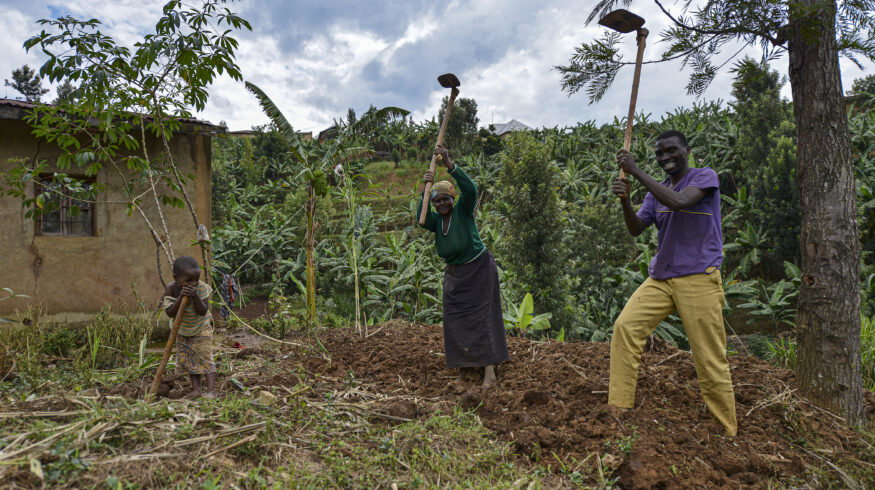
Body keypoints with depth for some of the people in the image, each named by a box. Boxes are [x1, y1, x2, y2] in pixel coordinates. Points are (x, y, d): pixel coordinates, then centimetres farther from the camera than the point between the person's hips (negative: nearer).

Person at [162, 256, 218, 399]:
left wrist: (195, 296, -41)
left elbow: (203, 311, -28)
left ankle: (211, 390, -8)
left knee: (205, 358, -7)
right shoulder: (171, 289, -19)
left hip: (201, 328, -3)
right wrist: (180, 297, -38)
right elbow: (170, 313, -25)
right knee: (189, 360, 8)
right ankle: (196, 389, 17)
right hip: (182, 330, 4)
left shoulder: (201, 288, -25)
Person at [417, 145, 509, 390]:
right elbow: (421, 219, -21)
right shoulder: (436, 220, 1)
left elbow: (470, 189, -30)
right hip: (454, 273, 6)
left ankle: (489, 370, -7)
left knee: (480, 315, -8)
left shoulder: (463, 209, -12)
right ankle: (463, 369, 12)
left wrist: (449, 164, -38)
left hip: (478, 268, -5)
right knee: (456, 319, 4)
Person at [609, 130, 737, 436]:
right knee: (625, 327, -11)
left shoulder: (705, 177, -2)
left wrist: (635, 171, -19)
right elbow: (636, 229, 4)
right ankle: (619, 409, -7)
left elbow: (678, 202, -22)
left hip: (698, 279, -5)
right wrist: (625, 200, -14)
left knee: (710, 359, -4)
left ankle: (728, 432, 9)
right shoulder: (656, 190, 15)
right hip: (660, 278, 6)